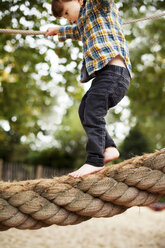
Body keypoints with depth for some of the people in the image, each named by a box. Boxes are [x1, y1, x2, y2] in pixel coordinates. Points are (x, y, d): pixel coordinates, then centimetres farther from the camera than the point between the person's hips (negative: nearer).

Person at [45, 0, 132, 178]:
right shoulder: (86, 21, 34)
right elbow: (79, 31, 57)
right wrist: (59, 31, 70)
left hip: (113, 70, -11)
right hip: (105, 73, 11)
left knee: (93, 112, -18)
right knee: (85, 111, 9)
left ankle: (95, 160, -22)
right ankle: (108, 148, 0)